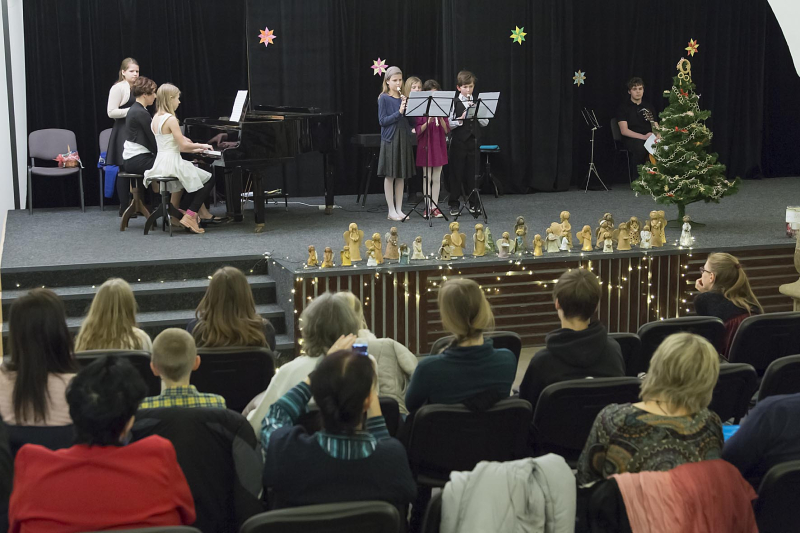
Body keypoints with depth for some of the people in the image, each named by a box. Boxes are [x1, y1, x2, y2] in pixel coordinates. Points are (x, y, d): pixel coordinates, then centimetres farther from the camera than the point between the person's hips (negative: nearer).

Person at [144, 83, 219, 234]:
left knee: (198, 176, 30)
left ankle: (203, 213, 31)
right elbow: (183, 145, -17)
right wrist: (203, 145, -2)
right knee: (209, 179, 2)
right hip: (172, 164, -9)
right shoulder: (170, 119, -16)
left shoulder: (156, 118, 11)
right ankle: (189, 218, -4)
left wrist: (193, 149, 17)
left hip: (161, 163, 9)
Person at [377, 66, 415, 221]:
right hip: (390, 139, -5)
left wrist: (407, 106, -10)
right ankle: (391, 211, 5)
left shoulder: (403, 98, 9)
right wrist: (399, 112, -20)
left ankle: (399, 209, 13)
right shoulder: (384, 98, -4)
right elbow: (382, 121, -11)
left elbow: (411, 120, 6)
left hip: (403, 139, 5)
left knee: (401, 176, 8)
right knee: (390, 175, 0)